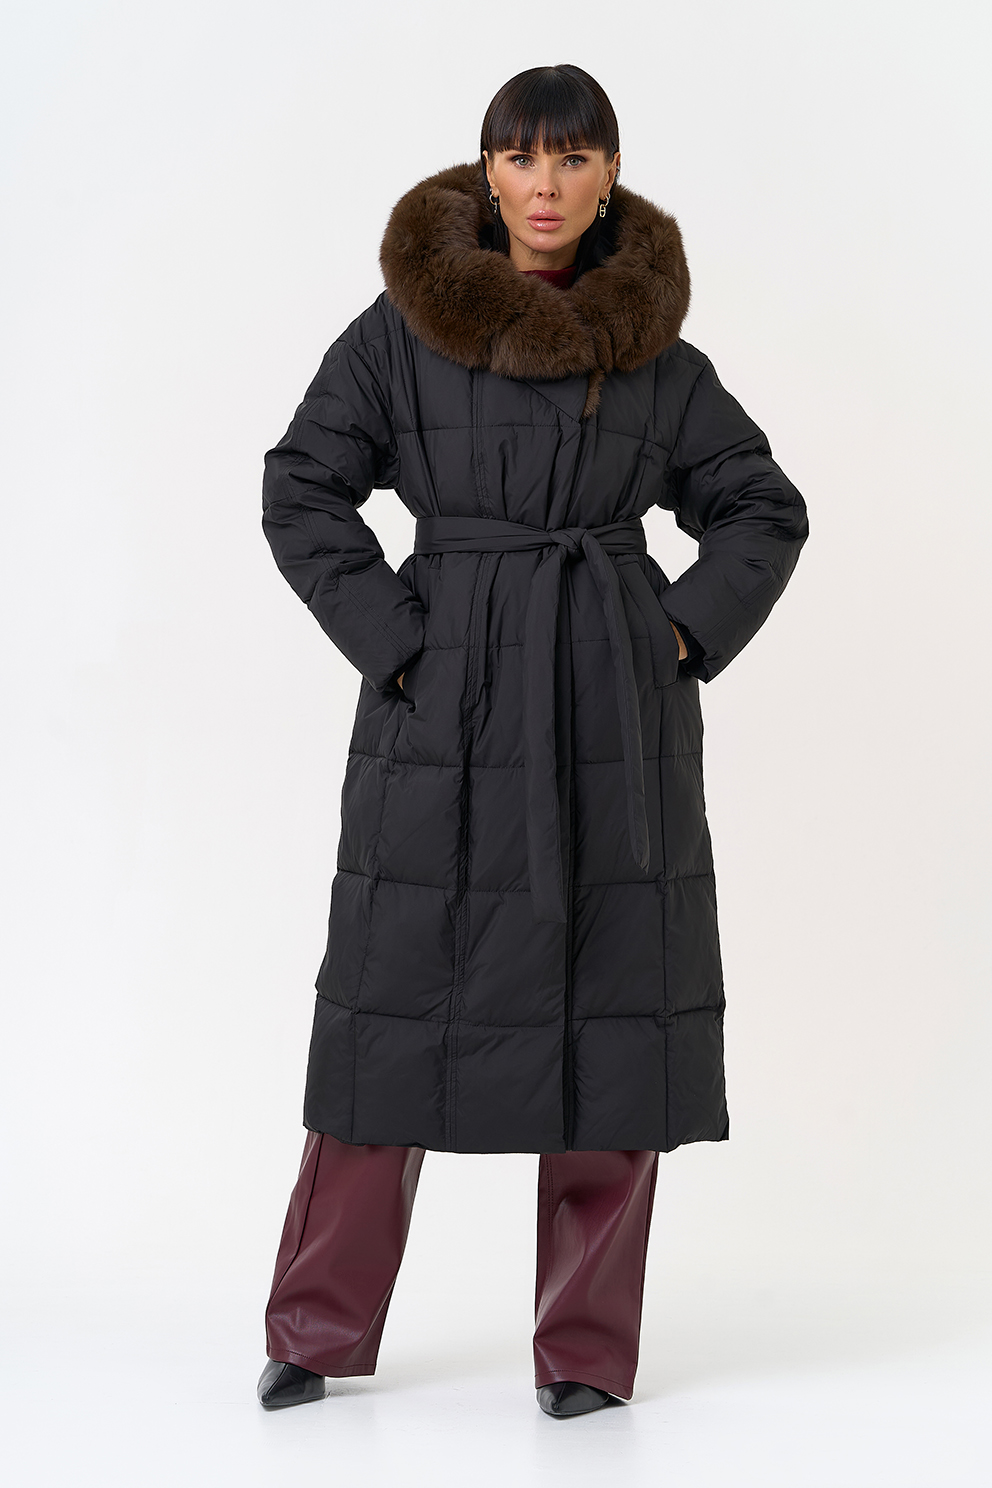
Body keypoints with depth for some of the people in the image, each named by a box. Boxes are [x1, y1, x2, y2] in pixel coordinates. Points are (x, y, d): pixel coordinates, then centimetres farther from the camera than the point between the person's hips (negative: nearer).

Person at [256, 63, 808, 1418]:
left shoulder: (652, 349, 6)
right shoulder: (404, 328, 0)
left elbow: (764, 507, 12)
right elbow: (301, 493, -1)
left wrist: (689, 635, 0)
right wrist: (392, 641, -8)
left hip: (615, 709, 2)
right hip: (450, 702, -1)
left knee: (614, 1009, 3)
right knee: (397, 998, 4)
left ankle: (589, 1345, 15)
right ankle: (322, 1329, 18)